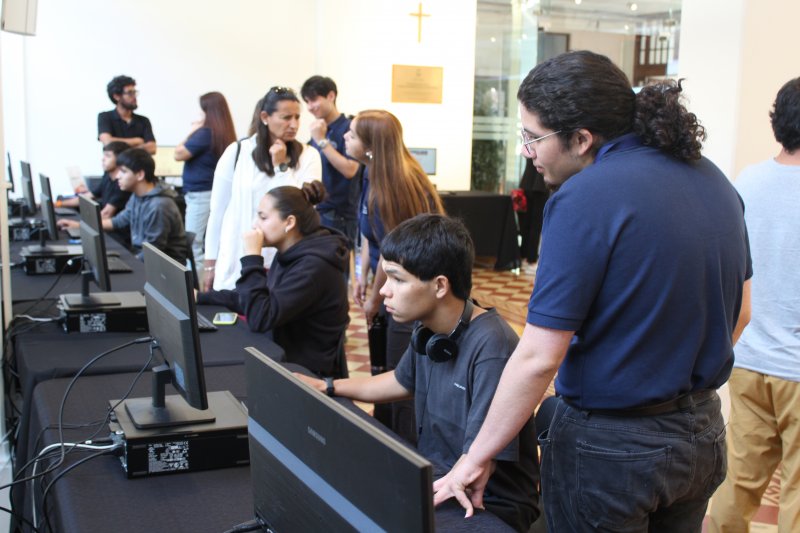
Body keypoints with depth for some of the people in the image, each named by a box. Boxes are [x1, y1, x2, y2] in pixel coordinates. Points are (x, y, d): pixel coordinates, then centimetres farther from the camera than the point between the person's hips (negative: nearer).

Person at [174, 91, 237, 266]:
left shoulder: (205, 133, -17)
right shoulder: (225, 134, 9)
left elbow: (179, 154, -11)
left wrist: (191, 133, -3)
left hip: (201, 194, -9)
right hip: (215, 192, 9)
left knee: (194, 245, -5)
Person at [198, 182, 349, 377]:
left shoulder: (312, 267, -23)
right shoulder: (289, 255, 6)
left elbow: (260, 318, -27)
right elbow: (256, 300, 17)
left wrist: (252, 257, -22)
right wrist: (200, 297, 12)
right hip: (288, 360, 8)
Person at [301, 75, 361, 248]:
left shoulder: (348, 129, -10)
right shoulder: (317, 130, 11)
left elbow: (349, 170, -20)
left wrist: (322, 140, -19)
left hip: (338, 215, -7)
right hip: (314, 210, 7)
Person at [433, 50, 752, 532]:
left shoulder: (585, 198, -22)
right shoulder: (712, 179, 1)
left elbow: (539, 357, -22)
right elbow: (739, 311, 12)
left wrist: (477, 457, -11)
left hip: (612, 444, -7)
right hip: (705, 434, 7)